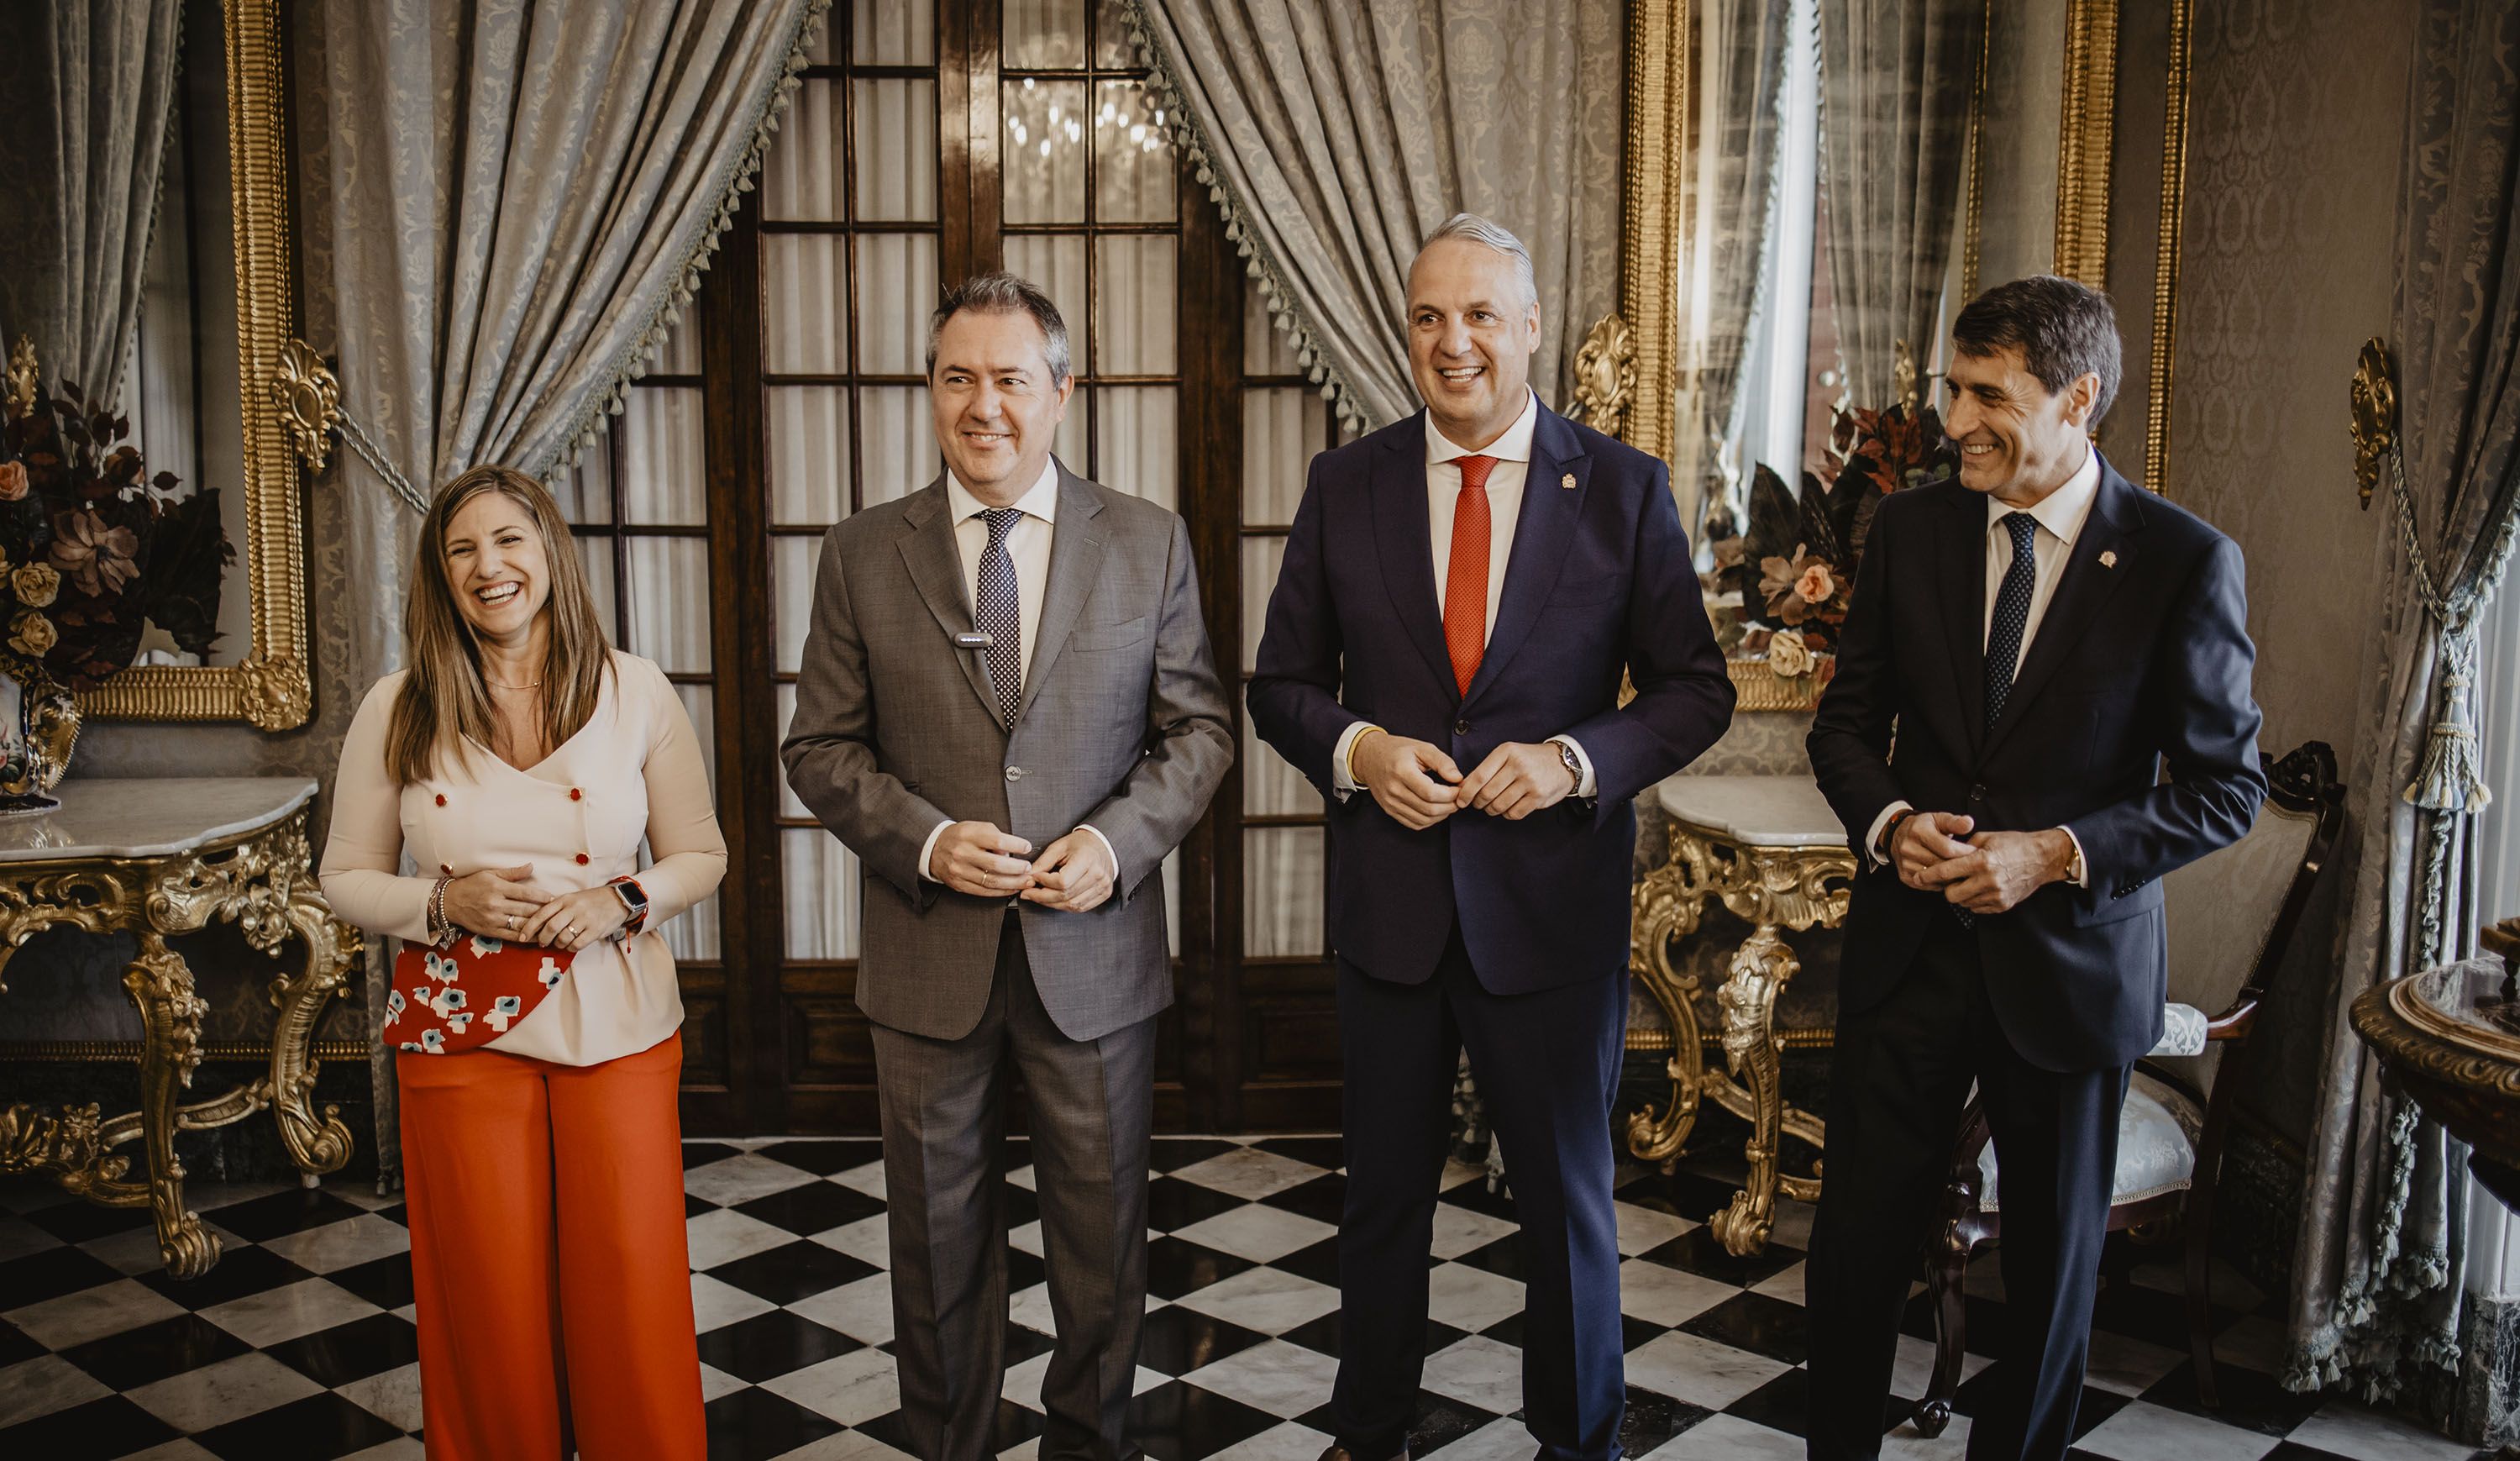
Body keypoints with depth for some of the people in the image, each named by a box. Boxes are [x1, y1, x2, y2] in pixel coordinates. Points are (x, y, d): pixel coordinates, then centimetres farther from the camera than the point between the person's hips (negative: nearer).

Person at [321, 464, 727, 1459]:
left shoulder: (636, 693, -1)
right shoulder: (397, 712, -1)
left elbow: (700, 855, 7)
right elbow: (347, 877, 7)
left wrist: (624, 901, -13)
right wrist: (446, 906, -12)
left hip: (620, 1029, 0)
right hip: (462, 1035, 0)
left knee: (632, 1294, 3)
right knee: (492, 1305, 9)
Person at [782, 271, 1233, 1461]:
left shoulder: (1148, 544, 1)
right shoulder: (863, 555, 1)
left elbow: (1197, 728, 3)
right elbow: (821, 747, 2)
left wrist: (1117, 839, -14)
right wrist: (925, 840, -14)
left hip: (1095, 951, 0)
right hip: (931, 959, 0)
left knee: (1102, 1240, 13)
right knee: (939, 1238, 14)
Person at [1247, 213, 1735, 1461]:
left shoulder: (1624, 489, -3)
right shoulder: (1345, 486, 1)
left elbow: (1695, 690, -1)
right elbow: (1282, 683, 6)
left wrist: (1577, 758, -17)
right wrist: (1355, 748, -15)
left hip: (1553, 900, -1)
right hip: (1388, 898, 2)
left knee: (1568, 1200, 14)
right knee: (1383, 1195, 17)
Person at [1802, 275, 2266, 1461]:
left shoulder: (2184, 561, -10)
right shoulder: (1910, 528, 0)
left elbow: (2225, 787, -6)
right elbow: (1847, 721, 8)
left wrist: (2056, 855, -18)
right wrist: (1889, 821, -12)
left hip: (2072, 955, -2)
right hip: (1908, 945, 2)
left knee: (2053, 1261, 14)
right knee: (1858, 1239, 7)